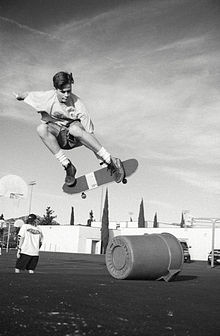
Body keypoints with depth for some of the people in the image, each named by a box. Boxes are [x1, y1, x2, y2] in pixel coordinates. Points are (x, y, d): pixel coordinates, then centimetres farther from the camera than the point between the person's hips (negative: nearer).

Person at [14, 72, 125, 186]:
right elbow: (27, 95, 8)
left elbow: (89, 131, -20)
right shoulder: (47, 97, -13)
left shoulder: (76, 103, -19)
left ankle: (111, 161, -33)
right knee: (41, 128, -29)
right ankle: (68, 166, -25)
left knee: (74, 129, -40)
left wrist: (99, 155, -21)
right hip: (59, 136, 3)